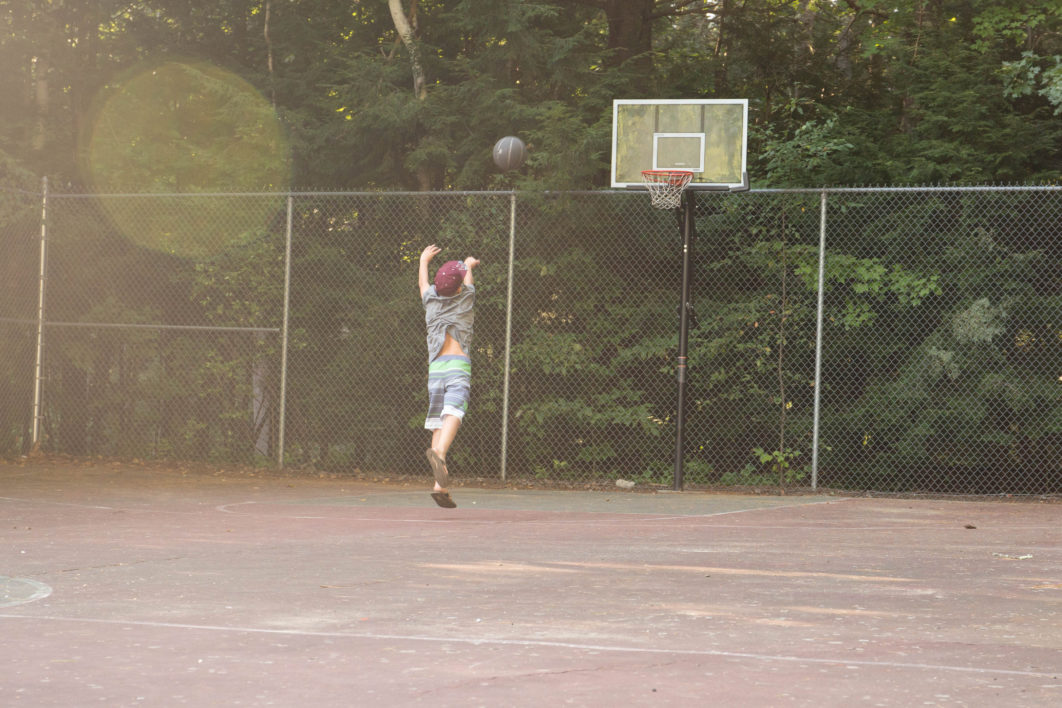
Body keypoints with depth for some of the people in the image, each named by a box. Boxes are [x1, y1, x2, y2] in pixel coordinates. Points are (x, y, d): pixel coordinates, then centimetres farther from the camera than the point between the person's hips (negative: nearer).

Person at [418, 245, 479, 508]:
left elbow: (423, 281, 37)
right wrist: (469, 264, 52)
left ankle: (440, 485, -7)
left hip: (435, 368, 4)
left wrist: (424, 259, 56)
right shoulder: (465, 299, 8)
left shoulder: (431, 302, 15)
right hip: (458, 366, -4)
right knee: (453, 414, -21)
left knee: (438, 424, 2)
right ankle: (438, 453, -50)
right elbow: (468, 276, 31)